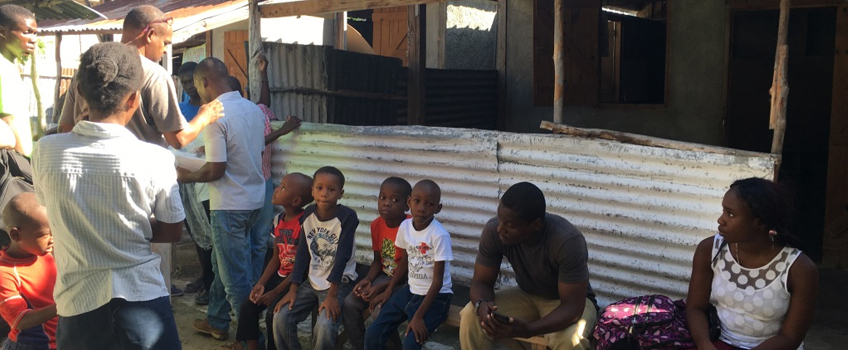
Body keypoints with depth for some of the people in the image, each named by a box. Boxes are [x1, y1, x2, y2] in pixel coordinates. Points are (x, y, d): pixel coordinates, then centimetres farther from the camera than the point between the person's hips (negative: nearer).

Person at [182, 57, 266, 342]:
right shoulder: (253, 109, 5)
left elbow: (215, 170, -21)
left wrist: (187, 177, -3)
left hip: (231, 205, -8)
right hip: (254, 198, 8)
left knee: (236, 276, 3)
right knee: (221, 263, 23)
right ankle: (216, 322, 36)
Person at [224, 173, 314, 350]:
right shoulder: (278, 220, 4)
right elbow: (276, 258, 10)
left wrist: (275, 292, -18)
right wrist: (261, 283, -4)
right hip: (280, 275, 8)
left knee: (272, 313, -20)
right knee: (248, 306, -2)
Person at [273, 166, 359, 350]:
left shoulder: (348, 216, -18)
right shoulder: (308, 214, -3)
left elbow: (342, 256, -21)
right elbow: (302, 253, -1)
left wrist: (332, 295, -24)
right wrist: (293, 289, -6)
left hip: (340, 282, -5)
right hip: (312, 281, 5)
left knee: (325, 325, -26)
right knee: (281, 317, -10)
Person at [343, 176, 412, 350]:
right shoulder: (376, 225, 0)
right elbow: (378, 259, 8)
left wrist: (381, 288, -22)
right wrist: (368, 280, -11)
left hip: (405, 281, -7)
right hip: (385, 276, 7)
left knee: (379, 313, -25)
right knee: (349, 304, -9)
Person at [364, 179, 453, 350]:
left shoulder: (439, 235, -22)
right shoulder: (405, 226, -5)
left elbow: (438, 280, -19)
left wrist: (419, 316, -21)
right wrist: (389, 289, 11)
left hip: (436, 296, -6)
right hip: (411, 291, 6)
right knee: (373, 334, -2)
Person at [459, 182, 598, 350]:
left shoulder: (568, 241, -34)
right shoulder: (493, 230, -23)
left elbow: (572, 306, -31)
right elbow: (481, 282, -13)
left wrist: (529, 329, -47)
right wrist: (482, 304, -37)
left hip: (567, 300, -3)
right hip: (526, 295, 4)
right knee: (470, 316, -20)